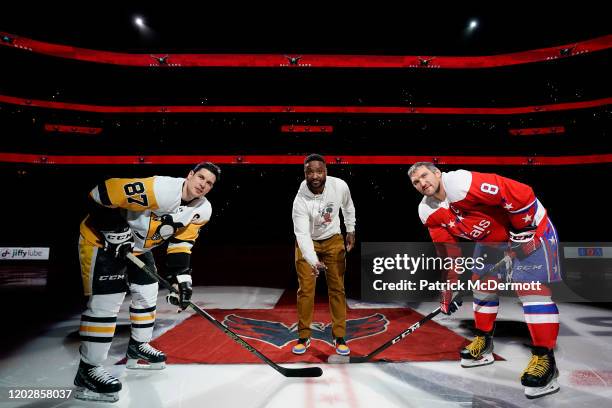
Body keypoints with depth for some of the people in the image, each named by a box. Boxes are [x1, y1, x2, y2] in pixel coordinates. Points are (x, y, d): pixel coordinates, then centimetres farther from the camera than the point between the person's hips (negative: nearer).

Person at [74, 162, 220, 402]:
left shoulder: (202, 210, -8)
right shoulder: (161, 189, -33)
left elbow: (181, 243, -1)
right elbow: (102, 194, -29)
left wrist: (181, 278, -9)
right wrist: (116, 231, -25)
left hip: (137, 246, 9)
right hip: (102, 238, -8)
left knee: (147, 292, 14)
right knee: (106, 302, -11)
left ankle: (138, 348, 33)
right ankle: (88, 370, 2)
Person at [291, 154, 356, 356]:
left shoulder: (340, 186, -19)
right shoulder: (300, 200, -28)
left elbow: (348, 206, 4)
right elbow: (302, 234, -33)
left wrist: (350, 230, 8)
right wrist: (313, 261, -47)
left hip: (333, 240, 2)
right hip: (306, 242, -2)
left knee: (337, 288, 3)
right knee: (305, 289, 0)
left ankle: (339, 337, 18)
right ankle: (304, 337, 18)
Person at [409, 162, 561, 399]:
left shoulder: (461, 183, -31)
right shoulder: (427, 212, -5)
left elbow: (521, 195, -31)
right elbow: (446, 250, 0)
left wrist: (521, 232, -23)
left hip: (530, 227, -8)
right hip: (489, 240, 8)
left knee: (532, 290, -13)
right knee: (481, 284, 10)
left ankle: (545, 360, -4)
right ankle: (484, 344, 25)